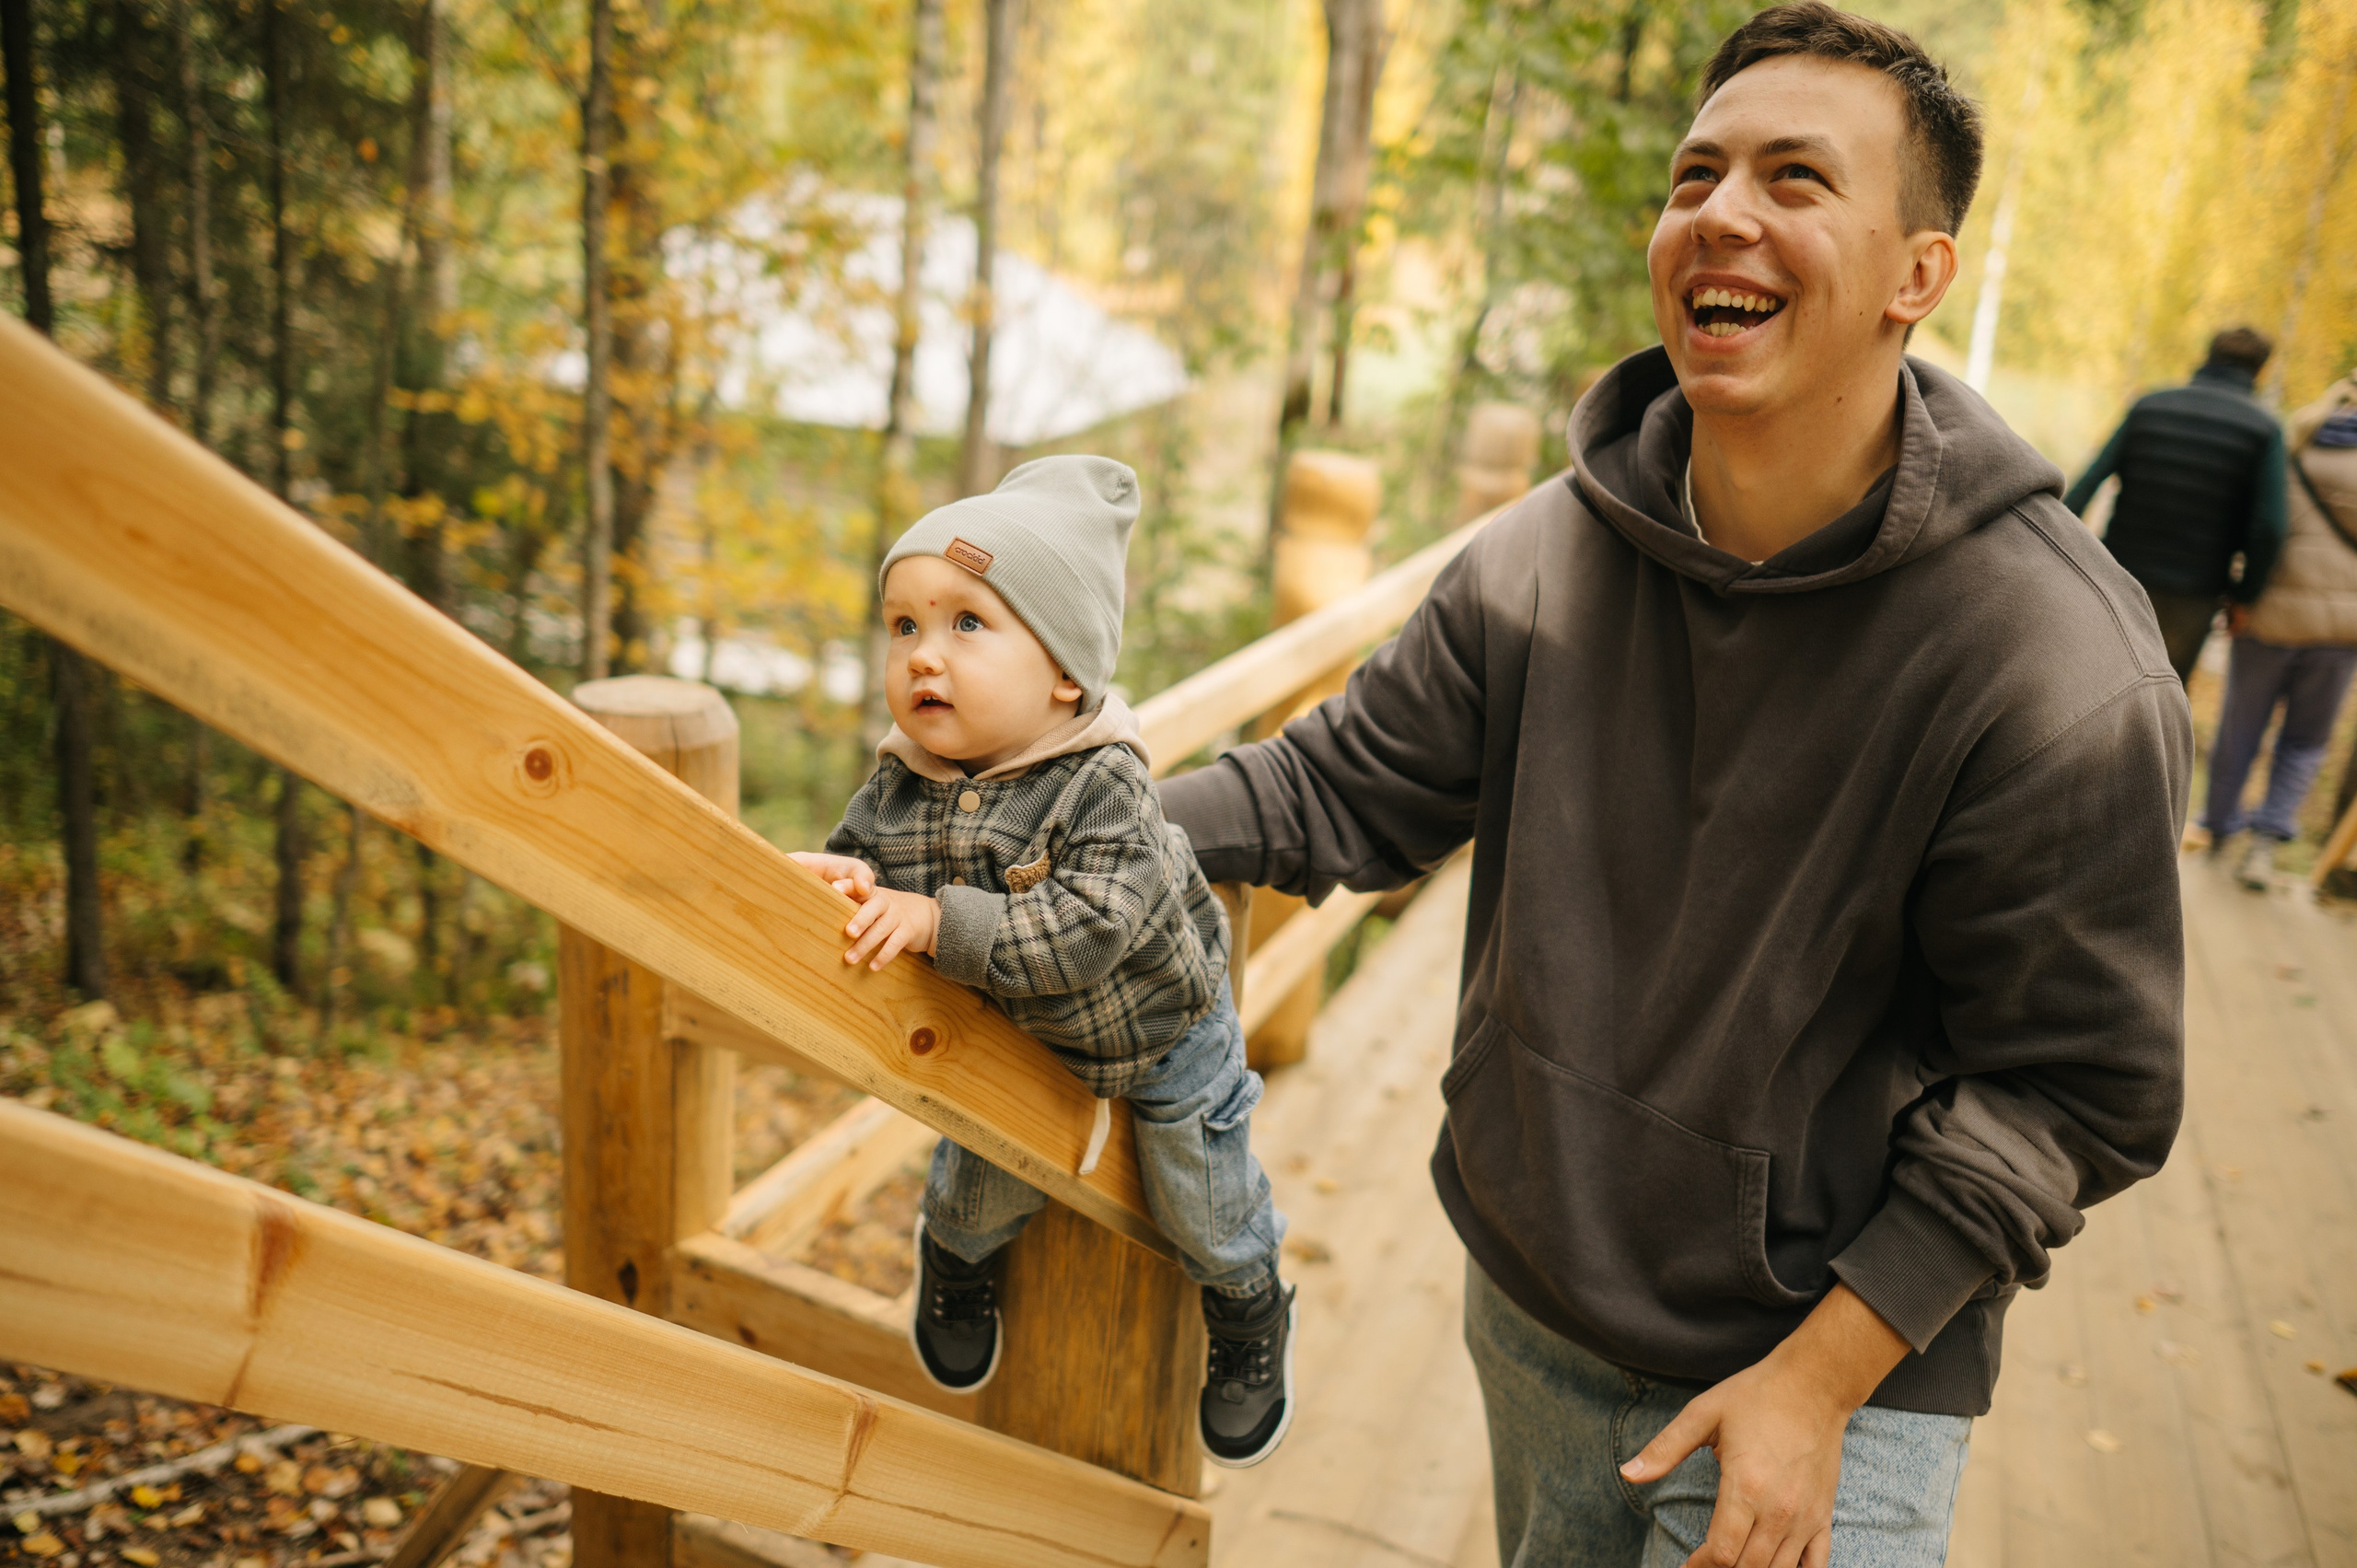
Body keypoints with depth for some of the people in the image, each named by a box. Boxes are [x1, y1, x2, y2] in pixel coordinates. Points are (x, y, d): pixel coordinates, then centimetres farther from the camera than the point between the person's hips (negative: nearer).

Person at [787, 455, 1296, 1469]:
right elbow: (852, 859, -7)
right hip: (1015, 1044, 4)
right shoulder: (897, 789, -19)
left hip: (1161, 1036, -3)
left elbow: (1084, 932, -44)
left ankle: (1253, 1319, 49)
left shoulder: (1103, 788, -37)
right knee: (980, 1191, 23)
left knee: (1206, 1219, 17)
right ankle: (953, 1262, 59)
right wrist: (848, 885, -31)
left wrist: (940, 922, -46)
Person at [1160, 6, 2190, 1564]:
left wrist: (1819, 1377, -19)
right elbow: (1345, 787, 1)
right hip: (1527, 1314, 5)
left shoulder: (2060, 661, -22)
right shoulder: (1545, 560, -8)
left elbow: (2069, 1087, -17)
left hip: (1837, 1382, -5)